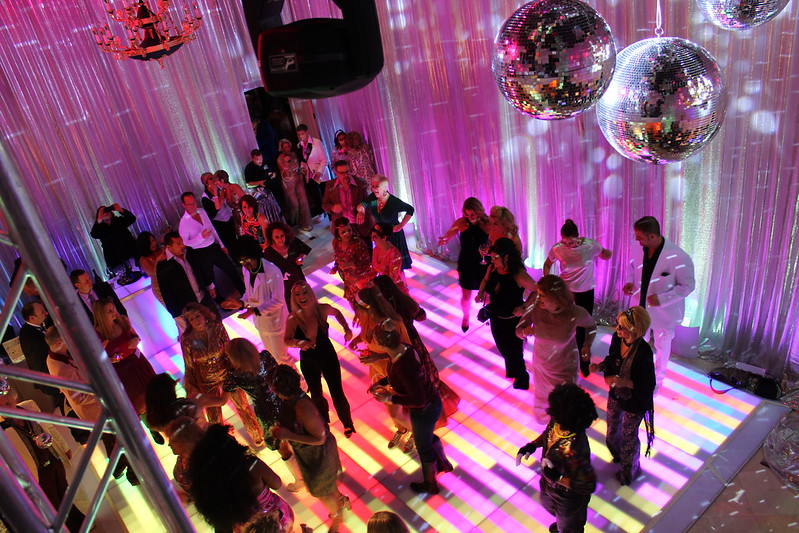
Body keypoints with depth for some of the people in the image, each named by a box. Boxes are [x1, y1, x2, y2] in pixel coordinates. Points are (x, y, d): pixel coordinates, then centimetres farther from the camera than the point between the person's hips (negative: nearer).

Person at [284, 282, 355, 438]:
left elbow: (336, 312, 2)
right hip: (308, 361, 1)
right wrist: (298, 343, -31)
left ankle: (348, 424, 36)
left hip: (328, 356, -1)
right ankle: (324, 423, 51)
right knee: (316, 395, 20)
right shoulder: (293, 318, -23)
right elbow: (287, 340, -10)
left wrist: (347, 328, -11)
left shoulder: (322, 309, -21)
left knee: (337, 393, 7)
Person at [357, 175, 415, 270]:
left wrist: (401, 225, -18)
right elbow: (362, 205, -15)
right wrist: (361, 210, -38)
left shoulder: (394, 202, -25)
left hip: (393, 234, -5)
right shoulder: (373, 197, -10)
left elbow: (410, 209, -17)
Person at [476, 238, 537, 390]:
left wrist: (523, 307, -27)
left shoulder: (519, 275, -31)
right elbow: (485, 280, 7)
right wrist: (481, 292, -11)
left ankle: (521, 377, 43)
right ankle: (511, 370, 57)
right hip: (496, 317, 6)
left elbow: (536, 290, -20)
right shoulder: (493, 268, -14)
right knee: (502, 347, 27)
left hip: (513, 319, -6)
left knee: (514, 350, 14)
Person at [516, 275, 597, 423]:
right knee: (542, 397, 27)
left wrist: (587, 345, -15)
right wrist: (525, 332, -35)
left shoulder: (575, 313, -27)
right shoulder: (535, 308, -26)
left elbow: (591, 325, -2)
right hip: (541, 364, 2)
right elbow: (518, 330, -13)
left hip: (565, 366, -2)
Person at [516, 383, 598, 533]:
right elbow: (548, 433, 1)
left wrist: (558, 478, -37)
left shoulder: (576, 449, -45)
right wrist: (533, 445, -12)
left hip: (568, 496, -7)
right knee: (548, 504, 39)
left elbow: (589, 486, -33)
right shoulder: (556, 422, -24)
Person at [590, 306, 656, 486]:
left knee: (629, 436, 18)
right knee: (613, 428, 28)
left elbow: (649, 385, -25)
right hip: (615, 395, 6)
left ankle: (629, 470, 47)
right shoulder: (617, 338, -17)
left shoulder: (643, 352, -35)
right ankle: (618, 454, 62)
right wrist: (600, 366, -15)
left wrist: (623, 381, -36)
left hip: (634, 401, -6)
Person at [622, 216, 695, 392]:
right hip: (641, 308, 5)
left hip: (663, 311, -4)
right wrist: (629, 282, -12)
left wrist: (661, 298, -29)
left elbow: (688, 285, -19)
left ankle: (657, 380, 43)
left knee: (662, 347, 19)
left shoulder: (678, 257, -29)